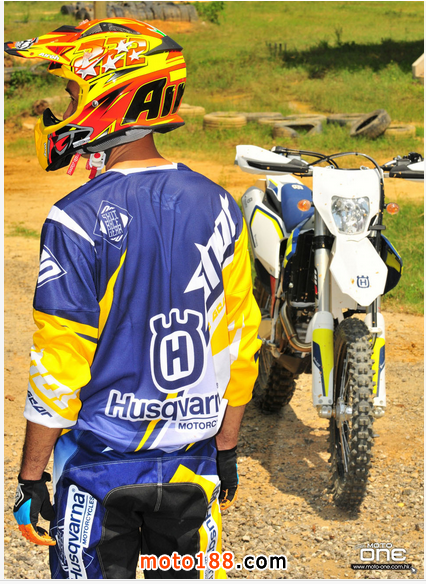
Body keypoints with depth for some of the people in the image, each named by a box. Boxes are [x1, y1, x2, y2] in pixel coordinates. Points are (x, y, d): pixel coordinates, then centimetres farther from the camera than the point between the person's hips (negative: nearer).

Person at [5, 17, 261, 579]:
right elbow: (239, 345, 4)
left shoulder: (78, 221, -17)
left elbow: (58, 366, -15)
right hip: (192, 463, 4)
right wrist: (226, 452, 14)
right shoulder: (218, 207, -2)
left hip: (98, 466, -4)